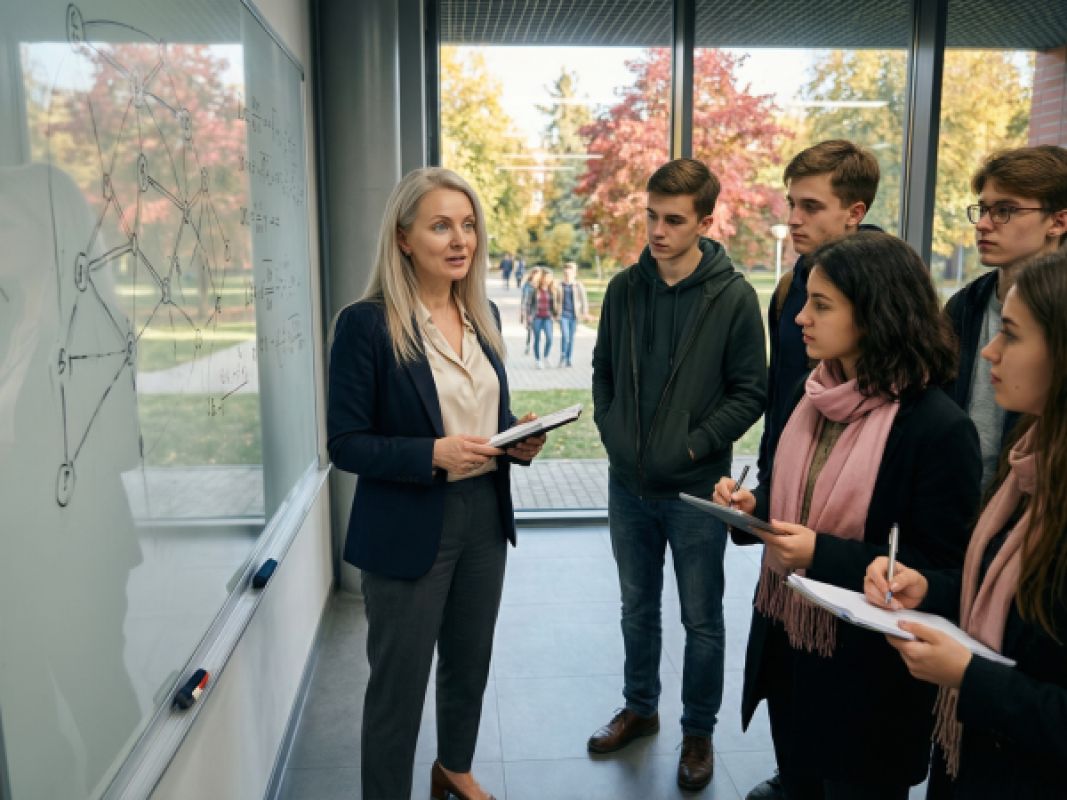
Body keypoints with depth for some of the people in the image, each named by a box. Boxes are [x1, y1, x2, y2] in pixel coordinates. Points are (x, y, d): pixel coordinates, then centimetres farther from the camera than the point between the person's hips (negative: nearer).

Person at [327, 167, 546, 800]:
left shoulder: (484, 315, 5)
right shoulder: (366, 324, -15)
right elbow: (345, 444, -14)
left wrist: (519, 440, -6)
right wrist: (433, 454, -26)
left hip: (484, 516, 7)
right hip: (409, 529, -6)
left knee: (470, 662, 23)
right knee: (398, 682, 8)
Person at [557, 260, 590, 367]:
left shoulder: (578, 286, 0)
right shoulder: (560, 286, 1)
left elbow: (584, 300, 1)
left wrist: (585, 313, -6)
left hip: (574, 315, 1)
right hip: (563, 314, -1)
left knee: (571, 337, 8)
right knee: (565, 336, -14)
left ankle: (569, 360, 17)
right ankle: (562, 358, 0)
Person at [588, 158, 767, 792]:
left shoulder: (733, 296, -10)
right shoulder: (625, 288, 2)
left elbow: (751, 392, -8)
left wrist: (695, 444, -13)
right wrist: (610, 428, 0)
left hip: (695, 489, -4)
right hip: (628, 484, 4)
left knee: (702, 622, 10)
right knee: (638, 608, 20)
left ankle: (699, 732, 30)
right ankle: (640, 708, 40)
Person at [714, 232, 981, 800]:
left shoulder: (939, 428, -21)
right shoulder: (817, 396, 2)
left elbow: (941, 569, -18)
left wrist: (823, 555, -27)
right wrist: (753, 504, -7)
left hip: (865, 670, -7)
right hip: (785, 638, 7)